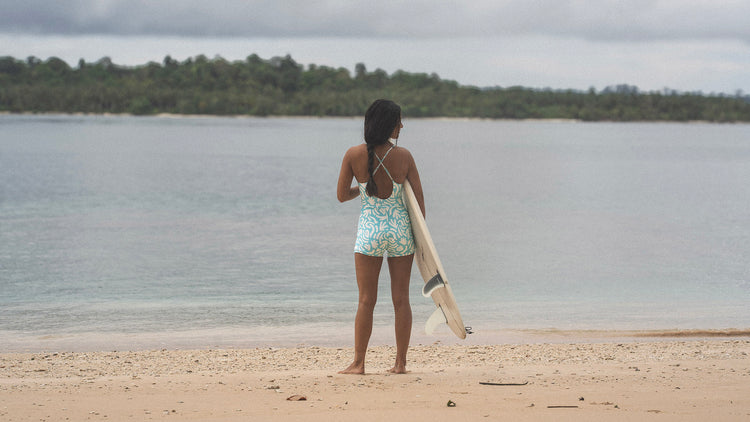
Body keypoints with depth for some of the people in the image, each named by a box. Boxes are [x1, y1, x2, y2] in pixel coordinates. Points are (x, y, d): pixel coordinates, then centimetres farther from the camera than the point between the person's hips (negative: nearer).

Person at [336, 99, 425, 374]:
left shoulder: (354, 155, -8)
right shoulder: (404, 156, -6)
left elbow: (342, 195, -1)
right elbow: (419, 199, -2)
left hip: (369, 230, -1)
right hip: (400, 228, 1)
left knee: (366, 300, 4)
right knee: (401, 298, 8)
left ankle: (358, 363, 3)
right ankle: (400, 362, 10)